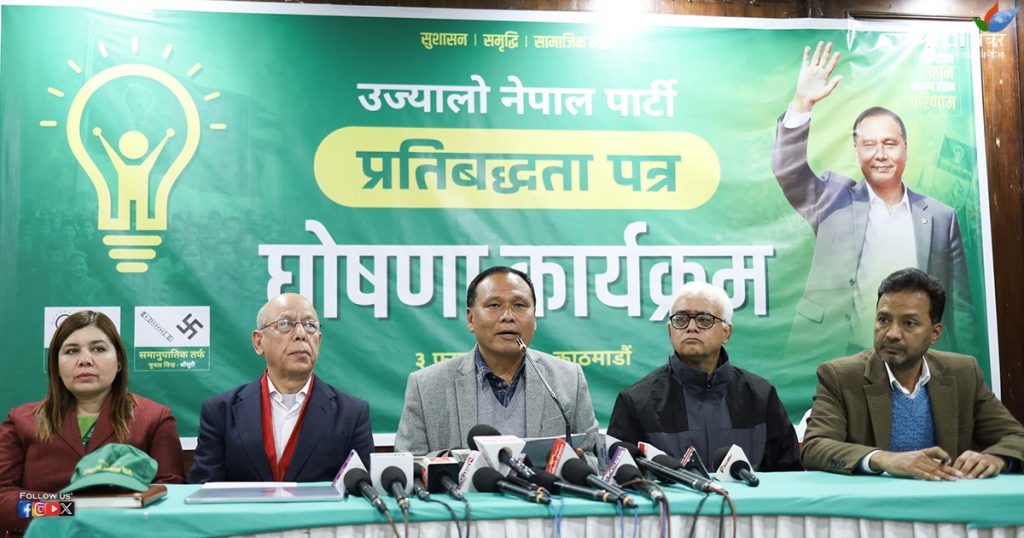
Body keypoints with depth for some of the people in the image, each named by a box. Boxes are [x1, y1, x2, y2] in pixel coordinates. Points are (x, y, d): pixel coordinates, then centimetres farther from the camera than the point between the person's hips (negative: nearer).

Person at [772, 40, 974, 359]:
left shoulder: (940, 217, 9)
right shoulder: (834, 199, 7)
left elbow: (959, 307, 9)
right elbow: (787, 170, -9)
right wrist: (802, 104, -19)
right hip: (828, 360, -1)